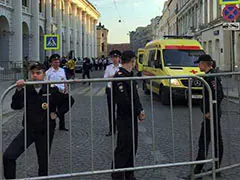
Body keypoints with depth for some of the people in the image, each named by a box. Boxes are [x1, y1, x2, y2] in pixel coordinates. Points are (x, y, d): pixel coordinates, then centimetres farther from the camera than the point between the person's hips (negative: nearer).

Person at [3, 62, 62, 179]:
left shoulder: (52, 90, -8)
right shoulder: (26, 90, -5)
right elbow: (15, 106, -20)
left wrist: (56, 113, -8)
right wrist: (18, 90, -32)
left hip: (45, 132, -1)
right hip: (28, 130, 1)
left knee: (43, 163, 9)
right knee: (8, 156, -11)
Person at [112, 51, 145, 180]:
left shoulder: (130, 75, 13)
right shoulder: (119, 77, -18)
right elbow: (123, 101, -23)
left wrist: (140, 110, 1)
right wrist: (138, 112, -14)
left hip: (133, 118, 10)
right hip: (124, 119, -10)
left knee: (132, 148, 16)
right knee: (123, 149, -4)